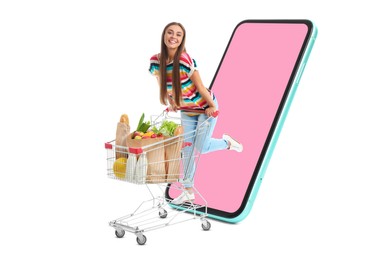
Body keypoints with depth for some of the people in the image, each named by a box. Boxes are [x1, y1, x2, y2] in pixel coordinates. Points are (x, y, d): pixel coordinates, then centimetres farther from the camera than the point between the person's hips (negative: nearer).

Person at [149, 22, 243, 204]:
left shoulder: (185, 60, -30)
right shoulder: (155, 61, -15)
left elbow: (199, 86, -21)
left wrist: (212, 106, -12)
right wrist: (171, 104, 4)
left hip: (205, 106, -5)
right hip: (186, 110, 5)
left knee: (201, 147, -4)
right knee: (187, 149, 5)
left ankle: (227, 142, 29)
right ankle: (188, 191, 16)